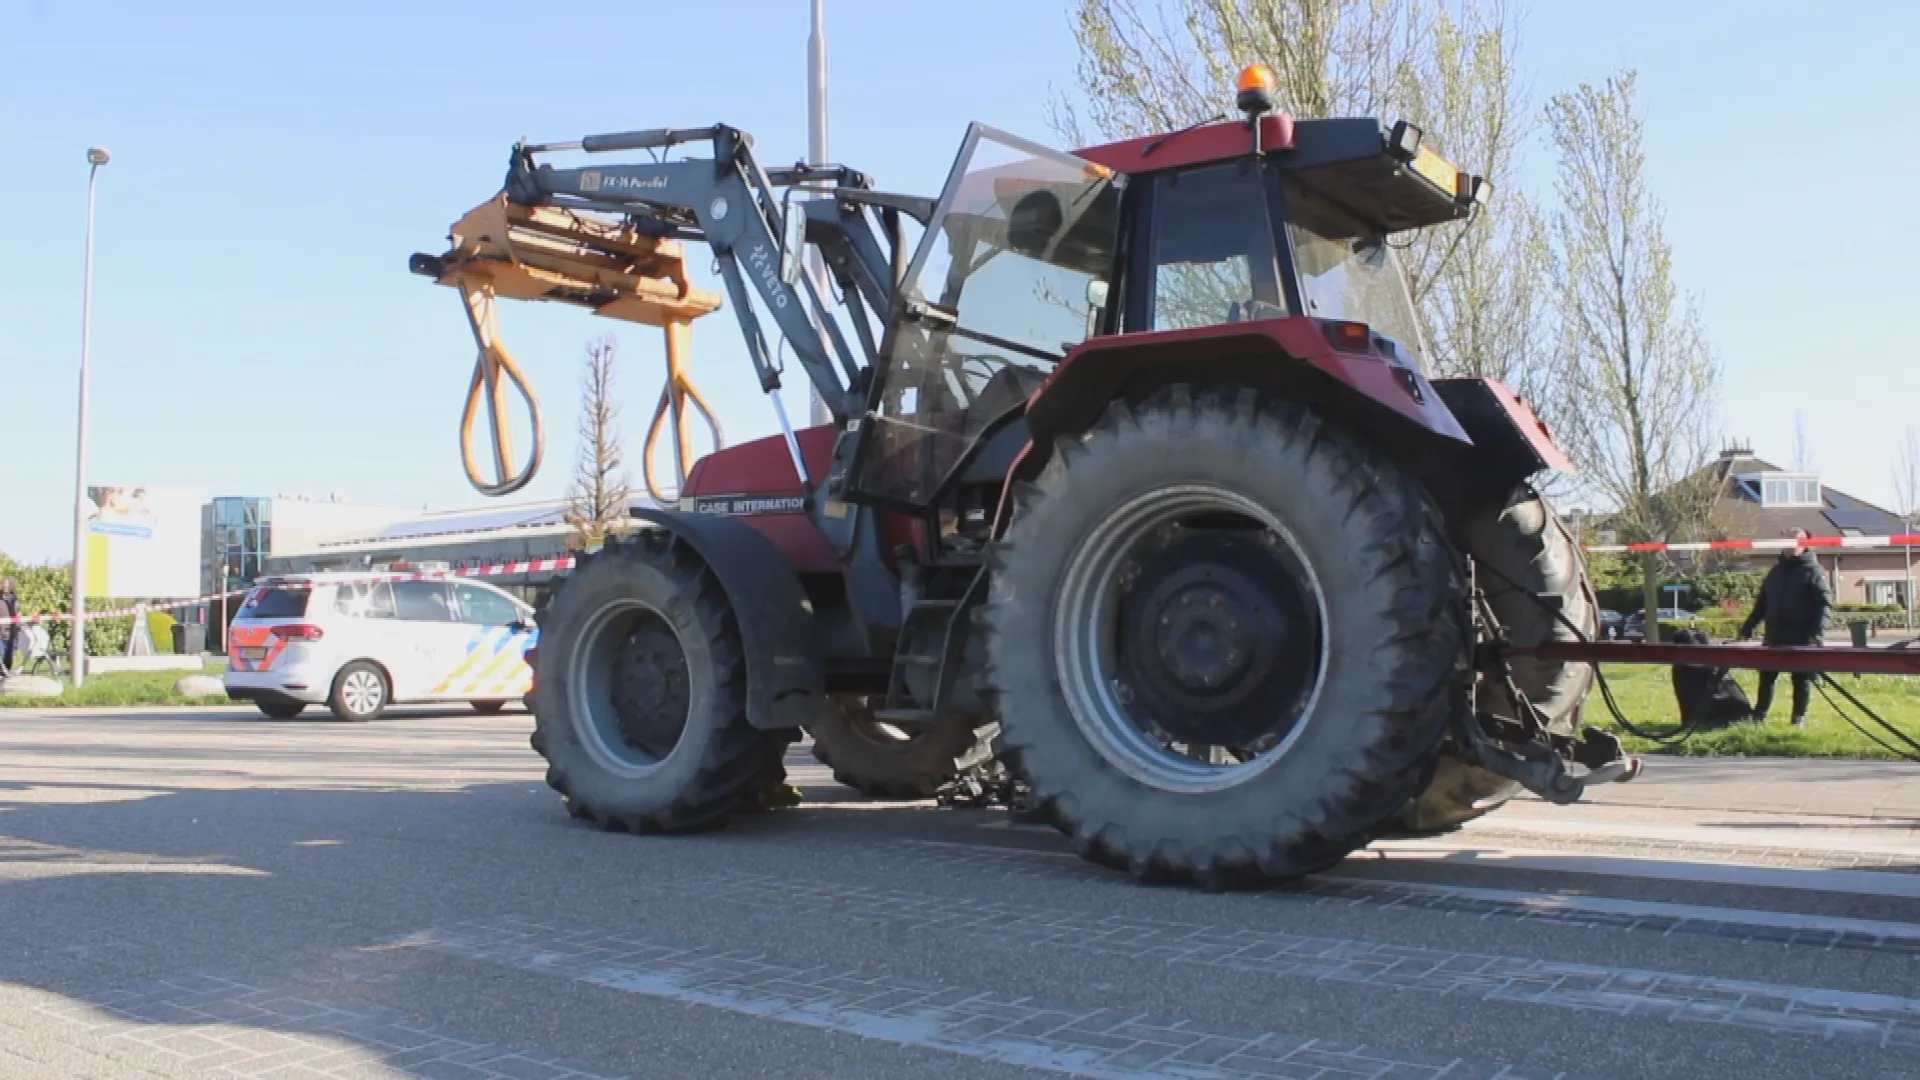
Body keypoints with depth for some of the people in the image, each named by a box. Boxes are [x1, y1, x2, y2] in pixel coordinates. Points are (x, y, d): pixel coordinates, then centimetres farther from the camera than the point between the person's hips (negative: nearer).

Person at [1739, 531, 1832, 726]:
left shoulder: (1813, 571, -3)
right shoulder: (1776, 571, 16)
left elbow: (1824, 604, -11)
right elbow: (1762, 603, 20)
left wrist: (1817, 633, -23)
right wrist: (1747, 627, 15)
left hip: (1801, 638, -5)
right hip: (1774, 636, 6)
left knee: (1801, 678, 3)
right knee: (1767, 676, 8)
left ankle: (1799, 718, 10)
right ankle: (1759, 716, 16)